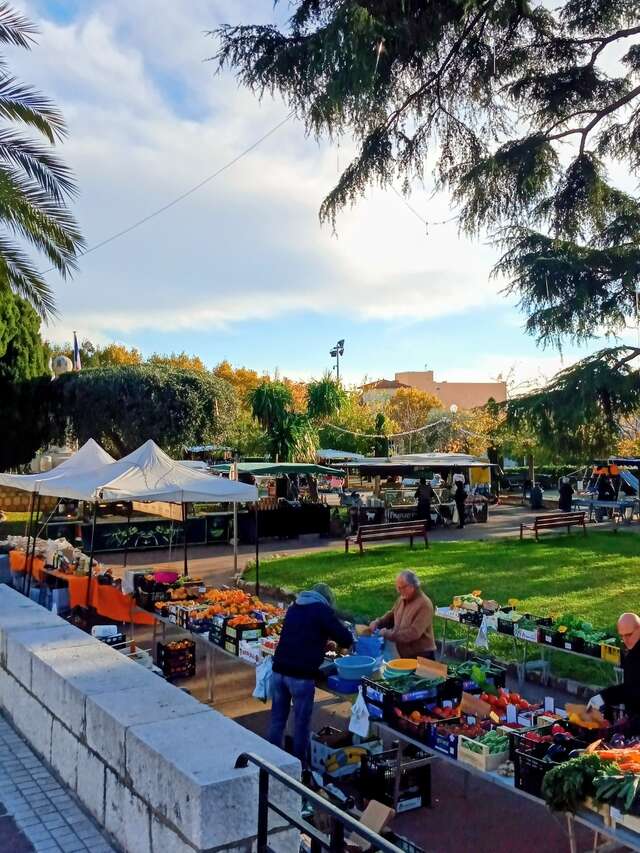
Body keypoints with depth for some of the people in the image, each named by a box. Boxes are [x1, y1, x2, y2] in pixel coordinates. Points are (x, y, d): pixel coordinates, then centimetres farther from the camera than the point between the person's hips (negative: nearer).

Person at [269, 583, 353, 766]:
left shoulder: (294, 607, 17)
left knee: (277, 718, 16)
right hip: (301, 675, -6)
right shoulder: (323, 610, -3)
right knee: (301, 723, 7)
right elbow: (346, 639, -3)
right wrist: (339, 643, 18)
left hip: (279, 670, 6)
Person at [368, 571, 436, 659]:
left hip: (422, 657, -8)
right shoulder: (402, 599, 4)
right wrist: (378, 622, 0)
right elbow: (391, 615, 20)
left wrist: (388, 634, -24)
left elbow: (413, 633, -28)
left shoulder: (424, 604, -22)